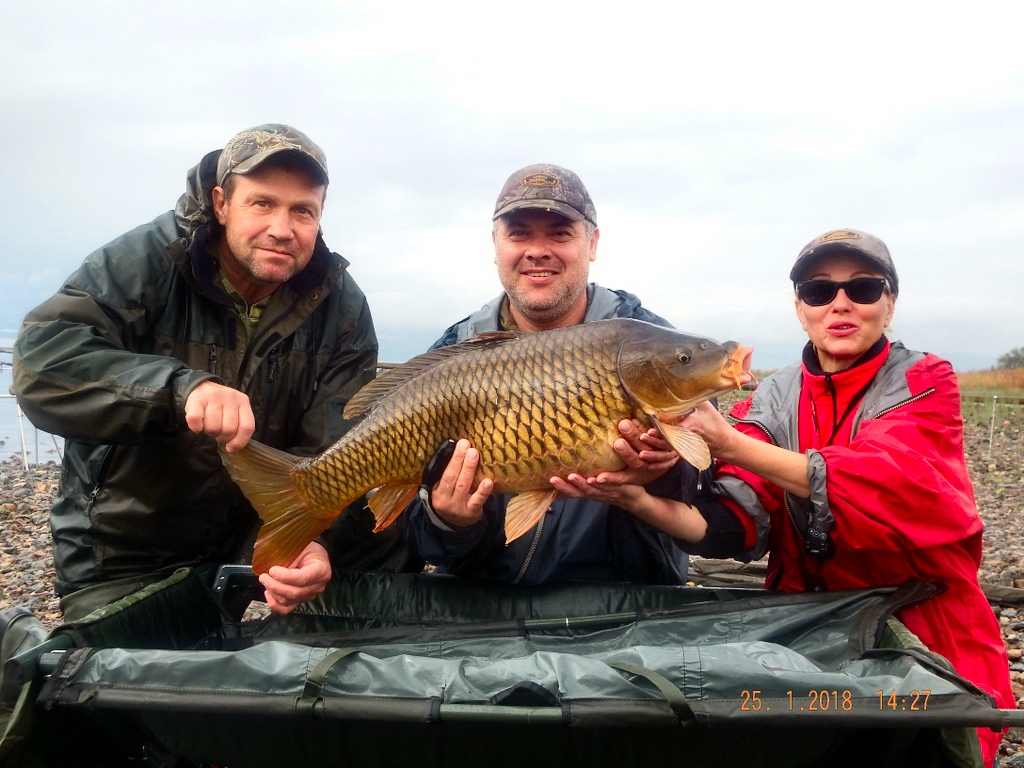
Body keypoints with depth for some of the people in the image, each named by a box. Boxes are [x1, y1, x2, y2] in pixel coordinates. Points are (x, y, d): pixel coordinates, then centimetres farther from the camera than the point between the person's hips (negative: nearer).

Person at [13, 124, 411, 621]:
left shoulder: (341, 308, -8)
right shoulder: (147, 261, -16)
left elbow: (331, 455, -13)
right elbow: (42, 357, -29)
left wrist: (312, 539, -32)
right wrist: (182, 387, -45)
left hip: (257, 534, 2)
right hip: (123, 557, -2)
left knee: (384, 541, -13)